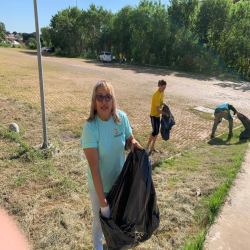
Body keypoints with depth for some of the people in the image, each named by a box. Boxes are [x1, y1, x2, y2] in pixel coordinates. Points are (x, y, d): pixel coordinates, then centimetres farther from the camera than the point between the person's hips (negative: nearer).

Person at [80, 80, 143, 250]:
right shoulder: (90, 127, -27)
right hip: (99, 185, -3)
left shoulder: (122, 118, -16)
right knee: (100, 221, 19)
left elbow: (130, 139, 2)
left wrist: (133, 143, -23)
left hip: (120, 180, 4)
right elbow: (94, 167, -27)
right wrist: (102, 201, -25)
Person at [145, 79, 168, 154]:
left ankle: (152, 147, 24)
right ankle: (147, 147, 5)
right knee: (155, 132, -9)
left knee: (157, 132, 12)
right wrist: (165, 113, -18)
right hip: (154, 115, -9)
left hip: (158, 115, 9)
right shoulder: (156, 95, -27)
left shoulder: (162, 92, 1)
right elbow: (158, 109, -26)